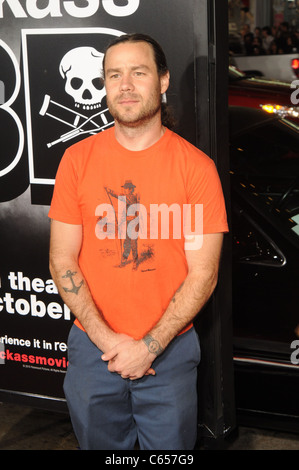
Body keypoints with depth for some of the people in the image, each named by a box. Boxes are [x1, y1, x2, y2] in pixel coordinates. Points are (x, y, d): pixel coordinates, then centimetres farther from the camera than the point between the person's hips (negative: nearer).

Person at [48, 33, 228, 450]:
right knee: (99, 443, 18)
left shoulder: (196, 166, -7)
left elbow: (203, 275, -7)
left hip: (169, 350, -1)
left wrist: (149, 347, -13)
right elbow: (62, 262, -2)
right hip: (92, 346, 2)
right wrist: (107, 340, -11)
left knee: (169, 446, 13)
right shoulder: (78, 159, -2)